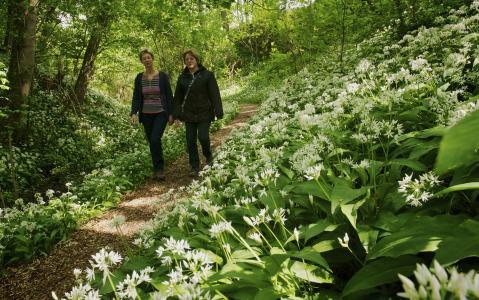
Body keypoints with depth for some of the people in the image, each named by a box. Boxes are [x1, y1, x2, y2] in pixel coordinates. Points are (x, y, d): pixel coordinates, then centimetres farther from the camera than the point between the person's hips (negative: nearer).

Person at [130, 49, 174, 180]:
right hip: (146, 115, 4)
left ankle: (159, 168, -6)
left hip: (161, 114, -3)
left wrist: (171, 114, -4)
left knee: (155, 140, -19)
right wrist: (134, 113, -10)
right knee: (152, 142, 7)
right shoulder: (139, 77, 5)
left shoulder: (162, 76, -3)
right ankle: (157, 169, 20)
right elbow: (136, 96, 4)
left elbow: (169, 95, -1)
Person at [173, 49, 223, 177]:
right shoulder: (182, 77, 7)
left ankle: (208, 156, 25)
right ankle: (194, 167, 15)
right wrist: (176, 114, 5)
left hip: (204, 114, -3)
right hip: (189, 115, 4)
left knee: (203, 137, -8)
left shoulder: (207, 75, -4)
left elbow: (214, 94, -7)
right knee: (190, 141, 4)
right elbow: (178, 97, 10)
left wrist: (218, 112, -13)